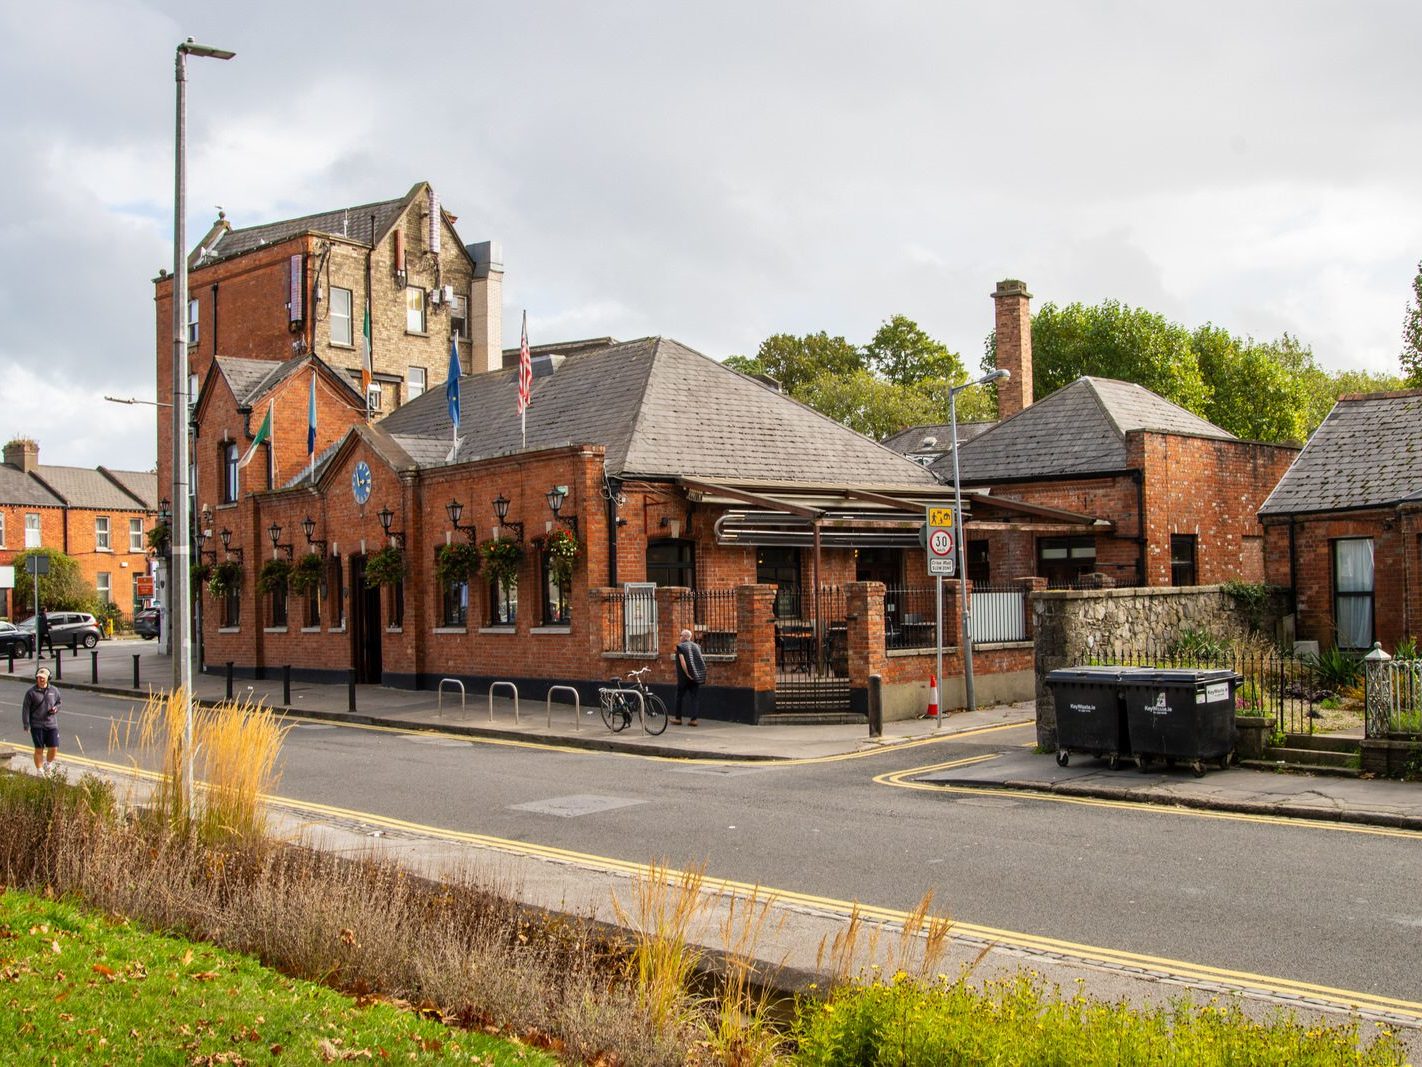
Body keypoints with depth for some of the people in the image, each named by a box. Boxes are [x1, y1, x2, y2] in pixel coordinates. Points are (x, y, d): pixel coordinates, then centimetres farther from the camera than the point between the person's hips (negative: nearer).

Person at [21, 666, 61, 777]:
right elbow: (25, 708, -3)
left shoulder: (54, 691, 5)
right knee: (39, 749, 3)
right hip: (37, 725, -2)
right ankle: (39, 771, 17)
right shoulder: (31, 692, -4)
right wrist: (26, 725, -8)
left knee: (54, 748, -1)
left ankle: (48, 764, 28)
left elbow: (58, 703, 19)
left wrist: (56, 709, -5)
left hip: (52, 724, 2)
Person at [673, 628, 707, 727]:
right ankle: (694, 719, 2)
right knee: (695, 697, 6)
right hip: (696, 676, 4)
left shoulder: (680, 646, -7)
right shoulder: (696, 646, 7)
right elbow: (702, 661, 4)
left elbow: (682, 662, -17)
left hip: (684, 677, -4)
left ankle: (678, 718, 15)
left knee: (679, 696, 10)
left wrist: (687, 674, -14)